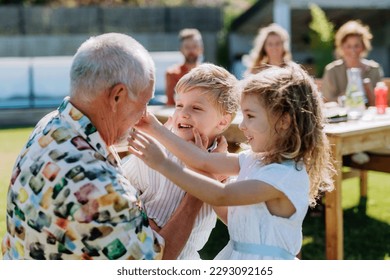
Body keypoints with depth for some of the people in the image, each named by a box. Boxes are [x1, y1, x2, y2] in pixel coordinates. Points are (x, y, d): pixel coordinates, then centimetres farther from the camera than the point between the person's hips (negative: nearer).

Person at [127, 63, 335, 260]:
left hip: (262, 266, -7)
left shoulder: (287, 175, -22)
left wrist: (162, 164, -25)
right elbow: (205, 162, 4)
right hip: (236, 256, 8)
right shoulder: (258, 158, 3)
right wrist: (156, 130, 2)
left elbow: (221, 196, -25)